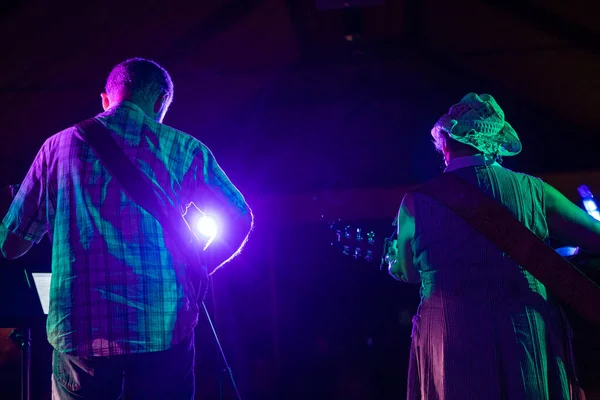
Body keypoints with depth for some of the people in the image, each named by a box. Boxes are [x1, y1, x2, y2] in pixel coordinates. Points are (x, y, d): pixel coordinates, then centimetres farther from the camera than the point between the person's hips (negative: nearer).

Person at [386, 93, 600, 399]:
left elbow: (407, 272, 15)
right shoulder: (532, 190, 1)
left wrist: (392, 262, 36)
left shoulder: (416, 201, 1)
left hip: (450, 342, 0)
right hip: (532, 337, 1)